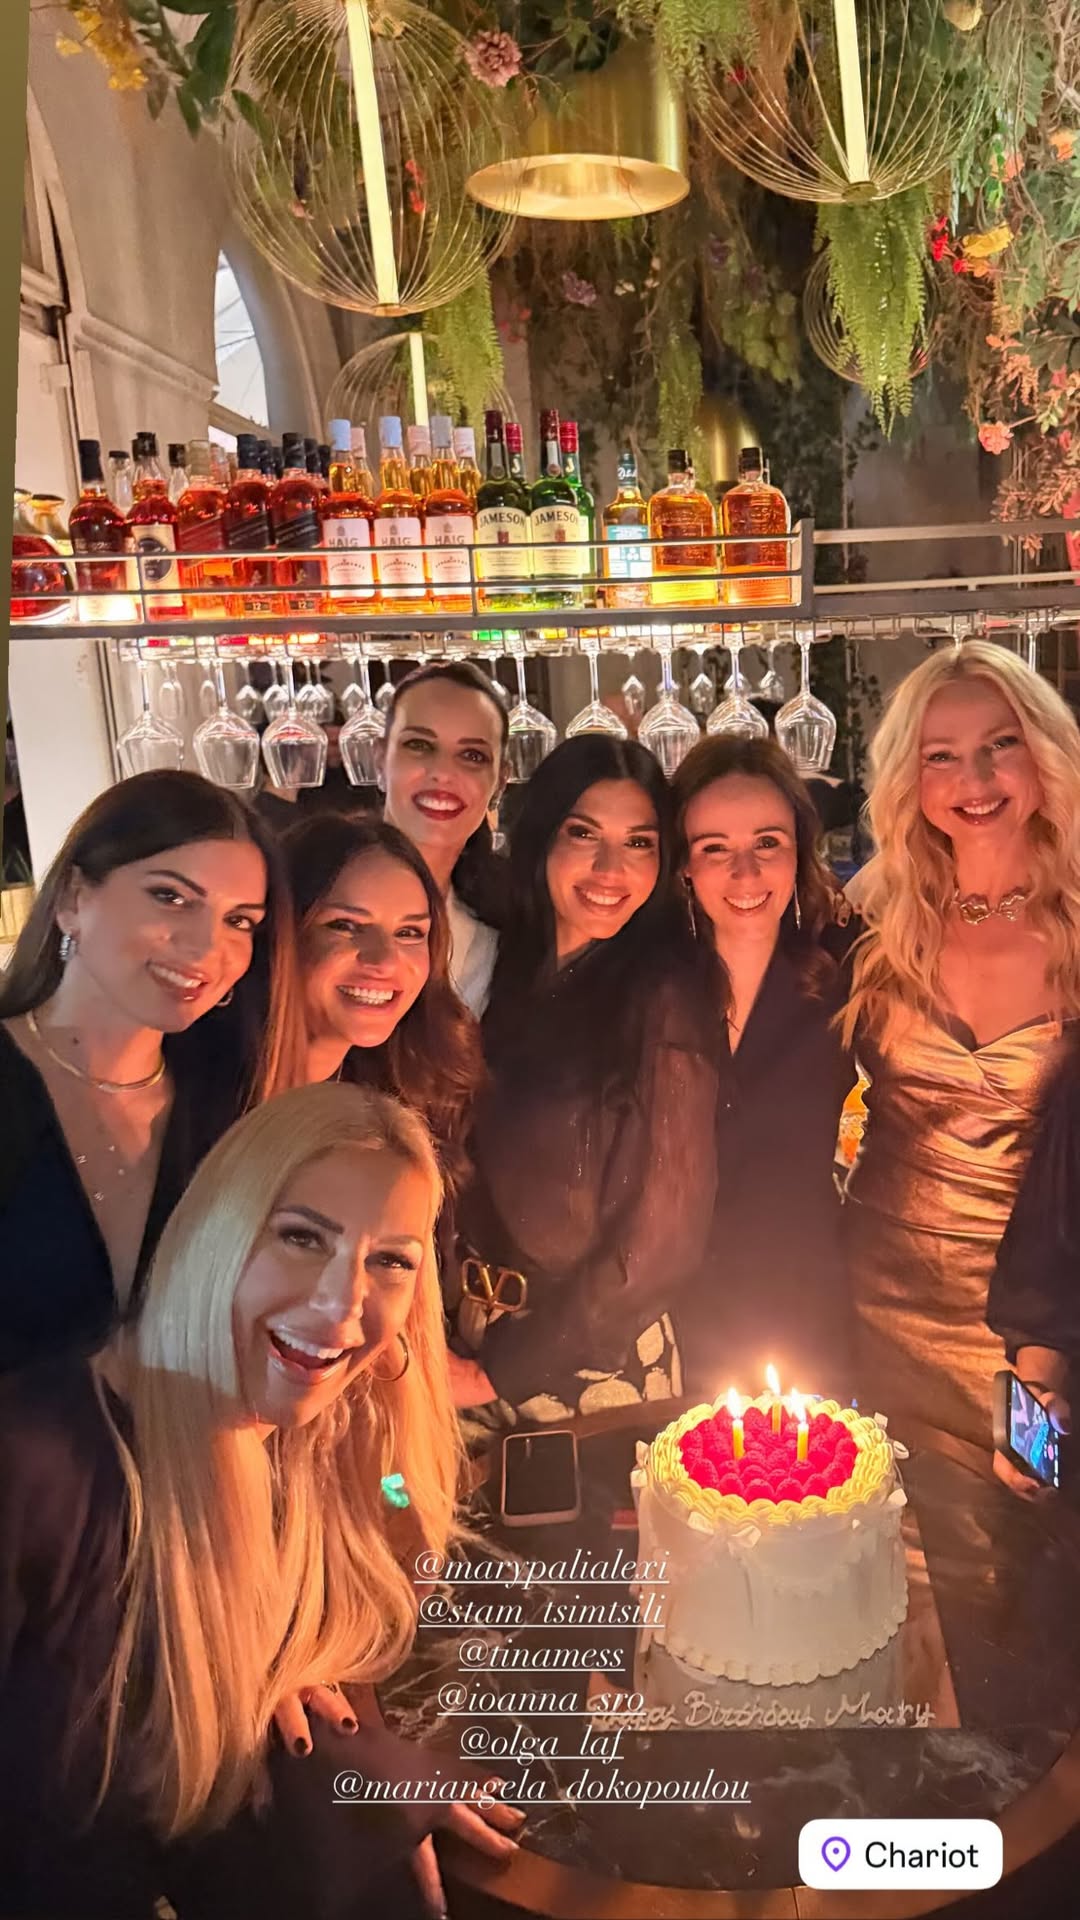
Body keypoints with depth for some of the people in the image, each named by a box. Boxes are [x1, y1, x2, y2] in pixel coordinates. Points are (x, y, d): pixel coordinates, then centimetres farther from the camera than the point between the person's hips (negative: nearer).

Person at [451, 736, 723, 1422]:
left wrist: (498, 1371, -13)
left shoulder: (666, 992, -17)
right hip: (474, 1333, 5)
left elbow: (663, 1238, -17)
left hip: (598, 1358, -5)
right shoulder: (511, 968, 0)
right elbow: (479, 1172, 5)